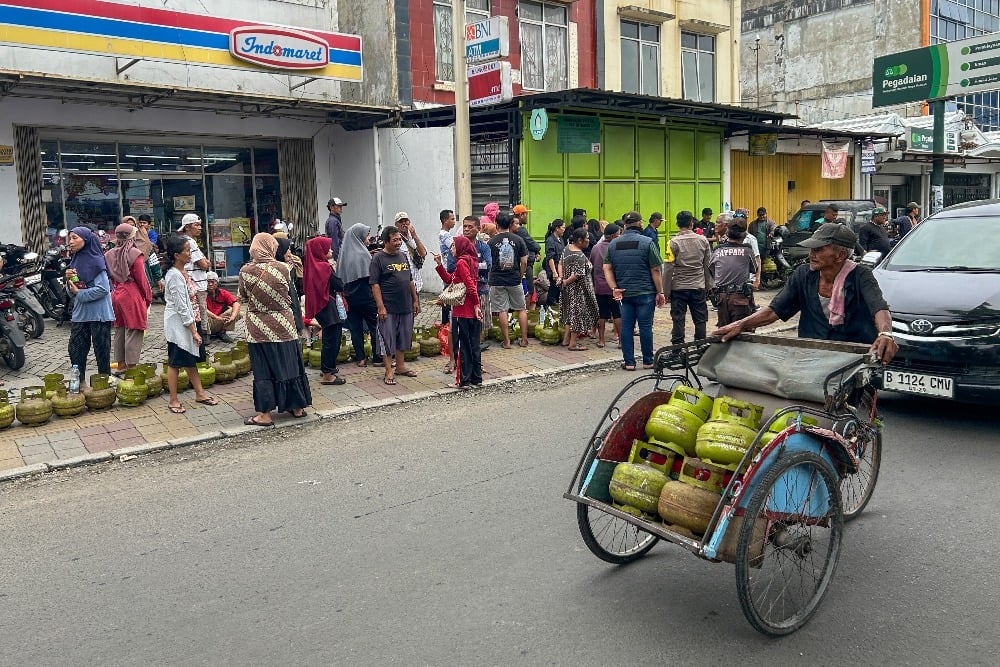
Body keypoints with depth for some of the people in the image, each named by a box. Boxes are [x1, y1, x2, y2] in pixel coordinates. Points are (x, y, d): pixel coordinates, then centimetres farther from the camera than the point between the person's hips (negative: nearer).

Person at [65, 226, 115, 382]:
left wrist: (79, 293, -14)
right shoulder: (75, 261, 10)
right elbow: (72, 292, 13)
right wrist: (69, 280, -6)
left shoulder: (96, 261, -11)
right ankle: (79, 382, 21)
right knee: (75, 349, 10)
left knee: (101, 351, 3)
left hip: (98, 314, -7)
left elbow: (103, 288, -19)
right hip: (79, 313, 7)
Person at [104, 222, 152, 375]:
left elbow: (109, 277, 10)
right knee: (133, 333, -2)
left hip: (116, 295, 7)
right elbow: (142, 279, -11)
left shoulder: (109, 255, 7)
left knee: (119, 332, 14)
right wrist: (149, 297, -1)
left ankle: (120, 365, 21)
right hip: (132, 296, -7)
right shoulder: (135, 254, -12)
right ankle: (131, 367, -1)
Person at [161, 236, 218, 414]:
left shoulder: (181, 272, 9)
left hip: (188, 323, 9)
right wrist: (193, 331, -19)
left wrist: (194, 327, 14)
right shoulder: (175, 276, -19)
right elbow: (181, 307, -21)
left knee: (191, 360, 16)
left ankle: (200, 393, 26)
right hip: (178, 324, -9)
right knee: (175, 362, 1)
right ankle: (173, 400, 10)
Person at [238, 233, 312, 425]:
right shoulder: (283, 268, -8)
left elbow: (242, 297, 4)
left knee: (263, 370, 6)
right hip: (283, 326, 1)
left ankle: (265, 414, 8)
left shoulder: (246, 271, -9)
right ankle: (297, 407, 24)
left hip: (258, 328, -1)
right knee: (289, 365, 13)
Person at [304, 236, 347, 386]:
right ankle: (327, 374, 1)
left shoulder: (312, 266, 6)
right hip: (329, 307, -9)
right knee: (332, 340, -3)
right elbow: (339, 285, -16)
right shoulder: (325, 267, -18)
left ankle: (327, 368, 33)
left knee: (329, 339, 21)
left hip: (320, 306, 9)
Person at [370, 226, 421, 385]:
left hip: (406, 306, 7)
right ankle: (389, 372, 7)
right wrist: (380, 307, -17)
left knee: (403, 338, 14)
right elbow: (374, 284, -12)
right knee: (387, 339, 0)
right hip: (388, 308, -7)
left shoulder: (403, 256, 13)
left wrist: (415, 300, 14)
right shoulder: (378, 258, -7)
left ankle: (400, 367, 27)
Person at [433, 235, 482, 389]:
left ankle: (463, 381, 3)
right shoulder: (469, 261, 15)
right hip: (473, 312, 9)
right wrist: (440, 264, 11)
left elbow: (470, 285, -22)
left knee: (463, 347, -2)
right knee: (474, 346, 13)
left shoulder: (461, 262, -13)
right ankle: (476, 378, 19)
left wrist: (476, 304, -19)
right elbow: (449, 279, 18)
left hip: (463, 312, -9)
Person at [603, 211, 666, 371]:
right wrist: (660, 292, -3)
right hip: (645, 292, -3)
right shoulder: (647, 242, -7)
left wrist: (614, 288, -3)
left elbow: (607, 269, 2)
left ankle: (628, 362, 10)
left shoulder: (613, 244, 7)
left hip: (624, 292, 4)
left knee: (626, 326, 7)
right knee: (645, 326, 4)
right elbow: (655, 270, -8)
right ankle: (647, 361, 13)